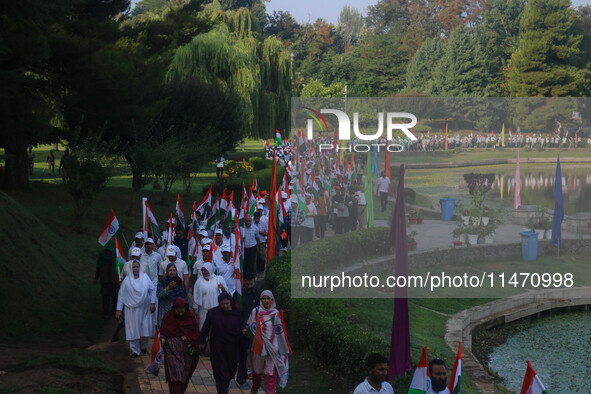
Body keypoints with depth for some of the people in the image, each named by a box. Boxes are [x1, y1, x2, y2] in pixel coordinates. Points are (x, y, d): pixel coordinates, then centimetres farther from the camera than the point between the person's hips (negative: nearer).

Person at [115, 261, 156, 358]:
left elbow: (152, 290, 6)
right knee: (133, 330, 0)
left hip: (144, 308, 1)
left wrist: (152, 303, -1)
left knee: (146, 328, 2)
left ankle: (143, 346, 27)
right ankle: (135, 351, 12)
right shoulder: (127, 280, -3)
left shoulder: (145, 277, 1)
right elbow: (121, 295, 0)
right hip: (132, 309, -1)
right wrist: (119, 310, -3)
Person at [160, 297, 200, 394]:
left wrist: (188, 338, -10)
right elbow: (163, 331, 4)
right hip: (172, 348, -2)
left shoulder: (190, 316, -1)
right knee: (175, 372, -12)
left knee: (185, 374, 9)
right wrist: (163, 339, -15)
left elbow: (196, 332, 5)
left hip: (187, 349, 2)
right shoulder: (168, 316, -4)